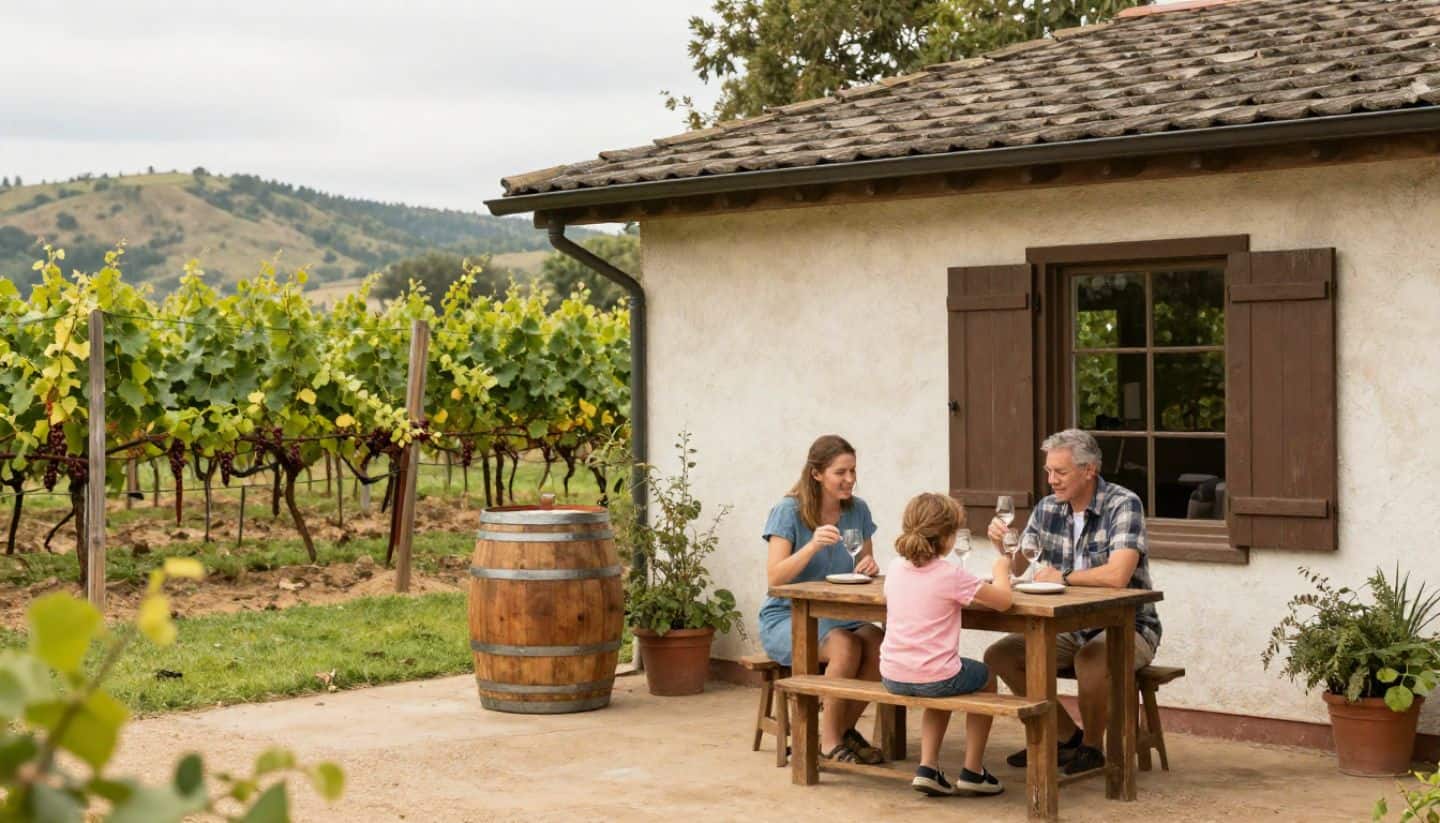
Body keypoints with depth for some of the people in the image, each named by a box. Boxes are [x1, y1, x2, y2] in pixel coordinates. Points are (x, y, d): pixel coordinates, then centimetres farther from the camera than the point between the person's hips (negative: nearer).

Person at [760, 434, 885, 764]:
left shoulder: (858, 510, 5)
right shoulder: (788, 511, -10)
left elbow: (866, 567, 13)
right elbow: (775, 577, -17)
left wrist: (869, 567, -12)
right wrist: (813, 546, -31)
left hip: (839, 615, 5)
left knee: (877, 643, -27)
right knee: (845, 645, -33)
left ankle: (845, 728, -4)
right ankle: (829, 740, -14)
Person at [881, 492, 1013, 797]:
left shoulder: (895, 568, 3)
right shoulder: (951, 575, -15)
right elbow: (1003, 600, -10)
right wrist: (1001, 569, 9)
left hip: (892, 677, 5)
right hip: (932, 677, -5)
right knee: (986, 678, 26)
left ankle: (928, 768, 23)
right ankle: (972, 772, 27)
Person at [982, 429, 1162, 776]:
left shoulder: (1123, 505, -16)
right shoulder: (1047, 509, 4)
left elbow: (1118, 575, -30)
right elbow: (1015, 569, 10)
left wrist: (1061, 577, -16)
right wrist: (1002, 544, -13)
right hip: (1071, 627, 7)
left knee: (1090, 659, -37)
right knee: (999, 655, -5)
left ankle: (1092, 746, -8)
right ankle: (1068, 737, 9)